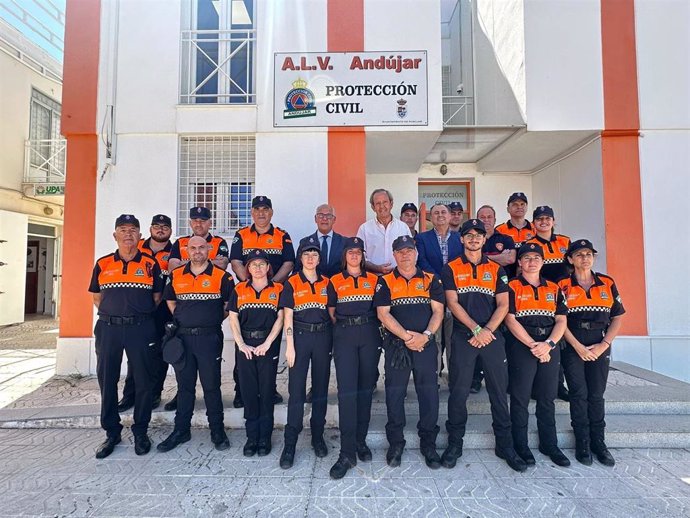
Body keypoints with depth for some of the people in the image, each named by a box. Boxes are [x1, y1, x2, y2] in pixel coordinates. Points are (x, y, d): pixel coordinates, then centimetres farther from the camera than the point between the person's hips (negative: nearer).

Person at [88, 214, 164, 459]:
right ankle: (112, 432, 25)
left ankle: (141, 432, 19)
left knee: (143, 381, 4)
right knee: (107, 381, 9)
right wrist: (112, 313, 7)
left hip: (140, 329, -2)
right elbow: (96, 297, 15)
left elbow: (157, 296, 7)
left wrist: (140, 315, 5)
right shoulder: (103, 264, 7)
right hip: (108, 328, 2)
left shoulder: (150, 264, 2)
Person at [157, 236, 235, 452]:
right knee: (184, 386, 13)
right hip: (182, 337, 4)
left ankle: (217, 431, 16)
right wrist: (180, 319, 13)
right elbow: (170, 300, 22)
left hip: (209, 337, -3)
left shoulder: (221, 276, -3)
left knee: (211, 386, 3)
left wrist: (215, 320, 2)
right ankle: (181, 430, 25)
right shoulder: (176, 275, 7)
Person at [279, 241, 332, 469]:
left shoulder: (326, 283, 8)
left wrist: (332, 341, 5)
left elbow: (331, 313, 11)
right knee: (296, 391, -2)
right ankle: (290, 444, 8)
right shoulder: (292, 283, 1)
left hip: (323, 337, 3)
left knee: (321, 389, 9)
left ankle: (318, 437, 24)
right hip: (300, 337, -2)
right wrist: (290, 346, -8)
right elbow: (287, 316, -2)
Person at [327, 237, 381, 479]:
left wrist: (368, 327, 5)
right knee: (346, 390, -8)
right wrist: (344, 327, 3)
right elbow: (331, 312, 11)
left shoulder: (373, 280, 11)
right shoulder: (335, 281, 8)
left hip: (369, 335, 2)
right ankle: (347, 453, -4)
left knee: (365, 388, 7)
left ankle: (361, 441, 22)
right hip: (344, 336, -2)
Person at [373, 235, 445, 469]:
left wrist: (426, 335, -13)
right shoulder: (385, 281, 4)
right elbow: (383, 314, -5)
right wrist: (407, 336, -13)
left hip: (426, 345, 1)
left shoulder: (431, 280, 9)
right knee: (395, 394, 6)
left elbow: (438, 311, 2)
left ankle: (428, 444, 22)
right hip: (396, 346, -1)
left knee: (430, 394, 4)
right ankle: (395, 443, 23)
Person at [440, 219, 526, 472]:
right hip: (463, 337, -2)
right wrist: (476, 329, -12)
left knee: (499, 391, 7)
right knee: (458, 392, 3)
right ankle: (454, 443, 17)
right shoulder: (451, 268, 5)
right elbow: (453, 303, -4)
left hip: (492, 336, 2)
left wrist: (486, 330, -8)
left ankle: (505, 445, 21)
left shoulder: (496, 269, 12)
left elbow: (503, 305, 4)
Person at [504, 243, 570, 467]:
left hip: (550, 346, 4)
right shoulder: (512, 287, 1)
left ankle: (549, 444, 25)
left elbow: (561, 320, 7)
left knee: (547, 398, 11)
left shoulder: (554, 288, 14)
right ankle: (520, 446, 14)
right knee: (520, 398, 2)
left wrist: (548, 344, -9)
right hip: (521, 345, -4)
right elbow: (510, 320, -7)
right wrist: (532, 345, -13)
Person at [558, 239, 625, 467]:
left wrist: (603, 345, -4)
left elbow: (618, 317, 7)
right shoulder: (563, 286, 0)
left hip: (600, 347, 2)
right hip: (572, 347, -2)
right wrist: (578, 347, -11)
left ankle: (598, 442, 18)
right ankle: (582, 443, 11)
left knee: (596, 395, 5)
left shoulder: (607, 283, 8)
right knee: (579, 394, -1)